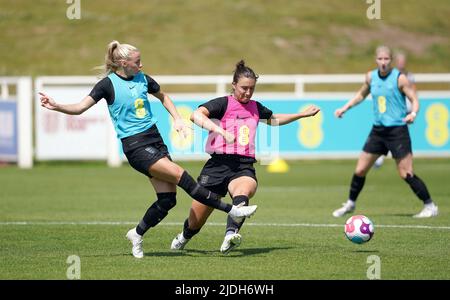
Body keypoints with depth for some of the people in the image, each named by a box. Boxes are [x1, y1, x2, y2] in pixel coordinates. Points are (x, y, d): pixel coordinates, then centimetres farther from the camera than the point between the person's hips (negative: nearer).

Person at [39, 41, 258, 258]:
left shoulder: (143, 79, 9)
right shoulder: (108, 84, -7)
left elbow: (163, 97, 28)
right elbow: (80, 107, -11)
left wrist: (177, 118, 16)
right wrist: (56, 107, -27)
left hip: (155, 139, 7)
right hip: (135, 145, -7)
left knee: (167, 198, -1)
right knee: (180, 175, -19)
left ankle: (137, 234, 20)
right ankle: (230, 210, -15)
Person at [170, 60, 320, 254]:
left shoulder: (255, 107, 18)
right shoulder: (223, 103, -1)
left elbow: (274, 119, 41)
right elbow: (196, 115, -20)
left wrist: (302, 114, 42)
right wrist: (222, 131, -32)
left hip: (244, 167, 3)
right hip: (218, 165, -3)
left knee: (244, 190, -37)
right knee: (195, 223, 4)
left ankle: (230, 235, -57)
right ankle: (183, 238, 40)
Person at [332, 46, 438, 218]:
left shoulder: (399, 78, -9)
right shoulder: (371, 77, 7)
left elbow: (414, 100, -9)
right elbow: (362, 94, 26)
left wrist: (413, 113, -29)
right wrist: (345, 108, 22)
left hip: (397, 130, -5)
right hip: (378, 130, 5)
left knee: (406, 173, -10)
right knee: (360, 170, 6)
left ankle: (430, 206, 2)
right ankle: (350, 204, 25)